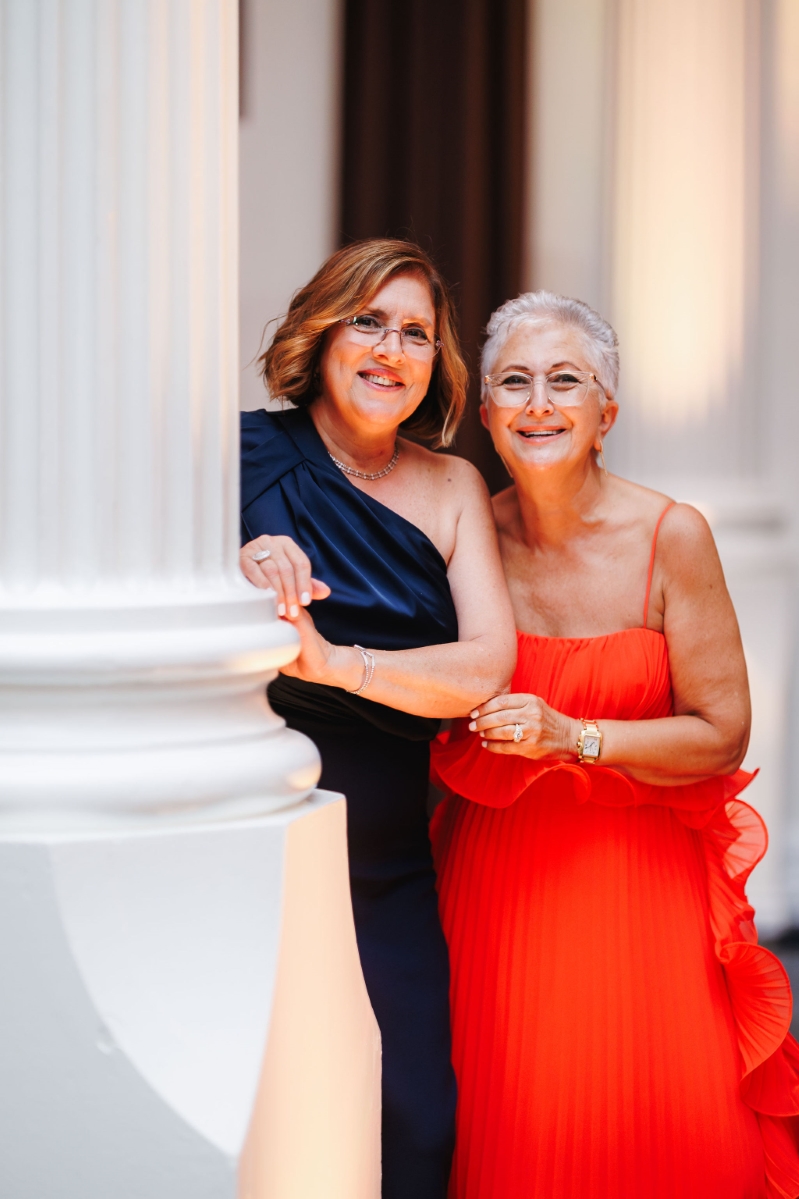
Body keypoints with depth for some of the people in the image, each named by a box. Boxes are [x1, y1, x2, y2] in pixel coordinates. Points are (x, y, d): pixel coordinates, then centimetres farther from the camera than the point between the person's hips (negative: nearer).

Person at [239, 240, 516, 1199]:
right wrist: (239, 565, -25)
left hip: (389, 864, 3)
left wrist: (335, 660, -17)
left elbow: (489, 665, -3)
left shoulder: (449, 489, 9)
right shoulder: (246, 454, 0)